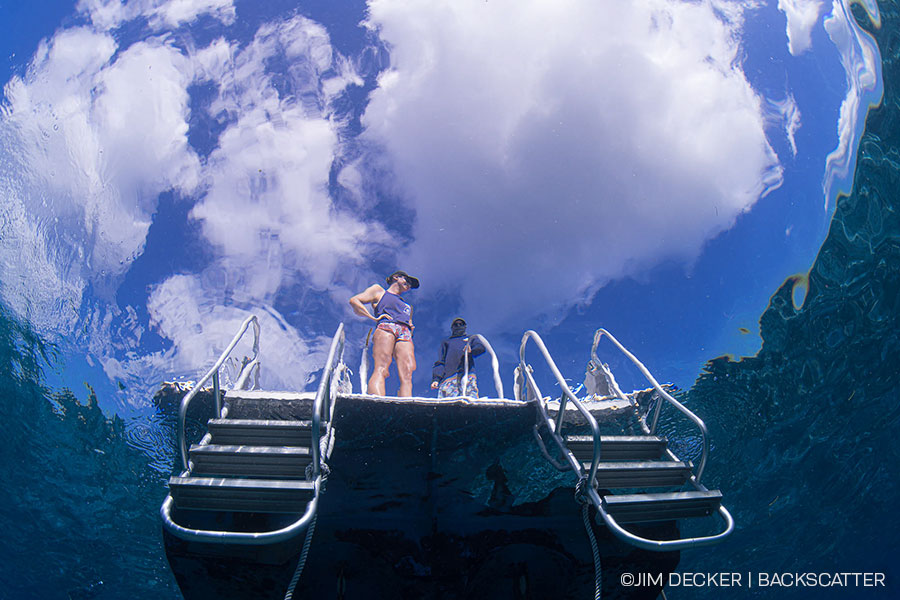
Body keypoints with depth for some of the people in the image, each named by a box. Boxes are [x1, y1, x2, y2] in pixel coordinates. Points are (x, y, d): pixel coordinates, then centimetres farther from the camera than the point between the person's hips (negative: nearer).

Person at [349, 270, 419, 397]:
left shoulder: (407, 306, 42)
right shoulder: (379, 290, 26)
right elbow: (354, 301, 16)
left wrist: (411, 327, 17)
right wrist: (374, 318, 4)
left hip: (405, 335, 5)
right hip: (385, 328, -5)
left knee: (407, 374, -22)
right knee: (381, 369, -28)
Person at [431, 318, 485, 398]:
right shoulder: (446, 342, 34)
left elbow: (481, 347, 11)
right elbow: (440, 361, 21)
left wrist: (471, 350, -14)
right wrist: (436, 379, 3)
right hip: (449, 375, 0)